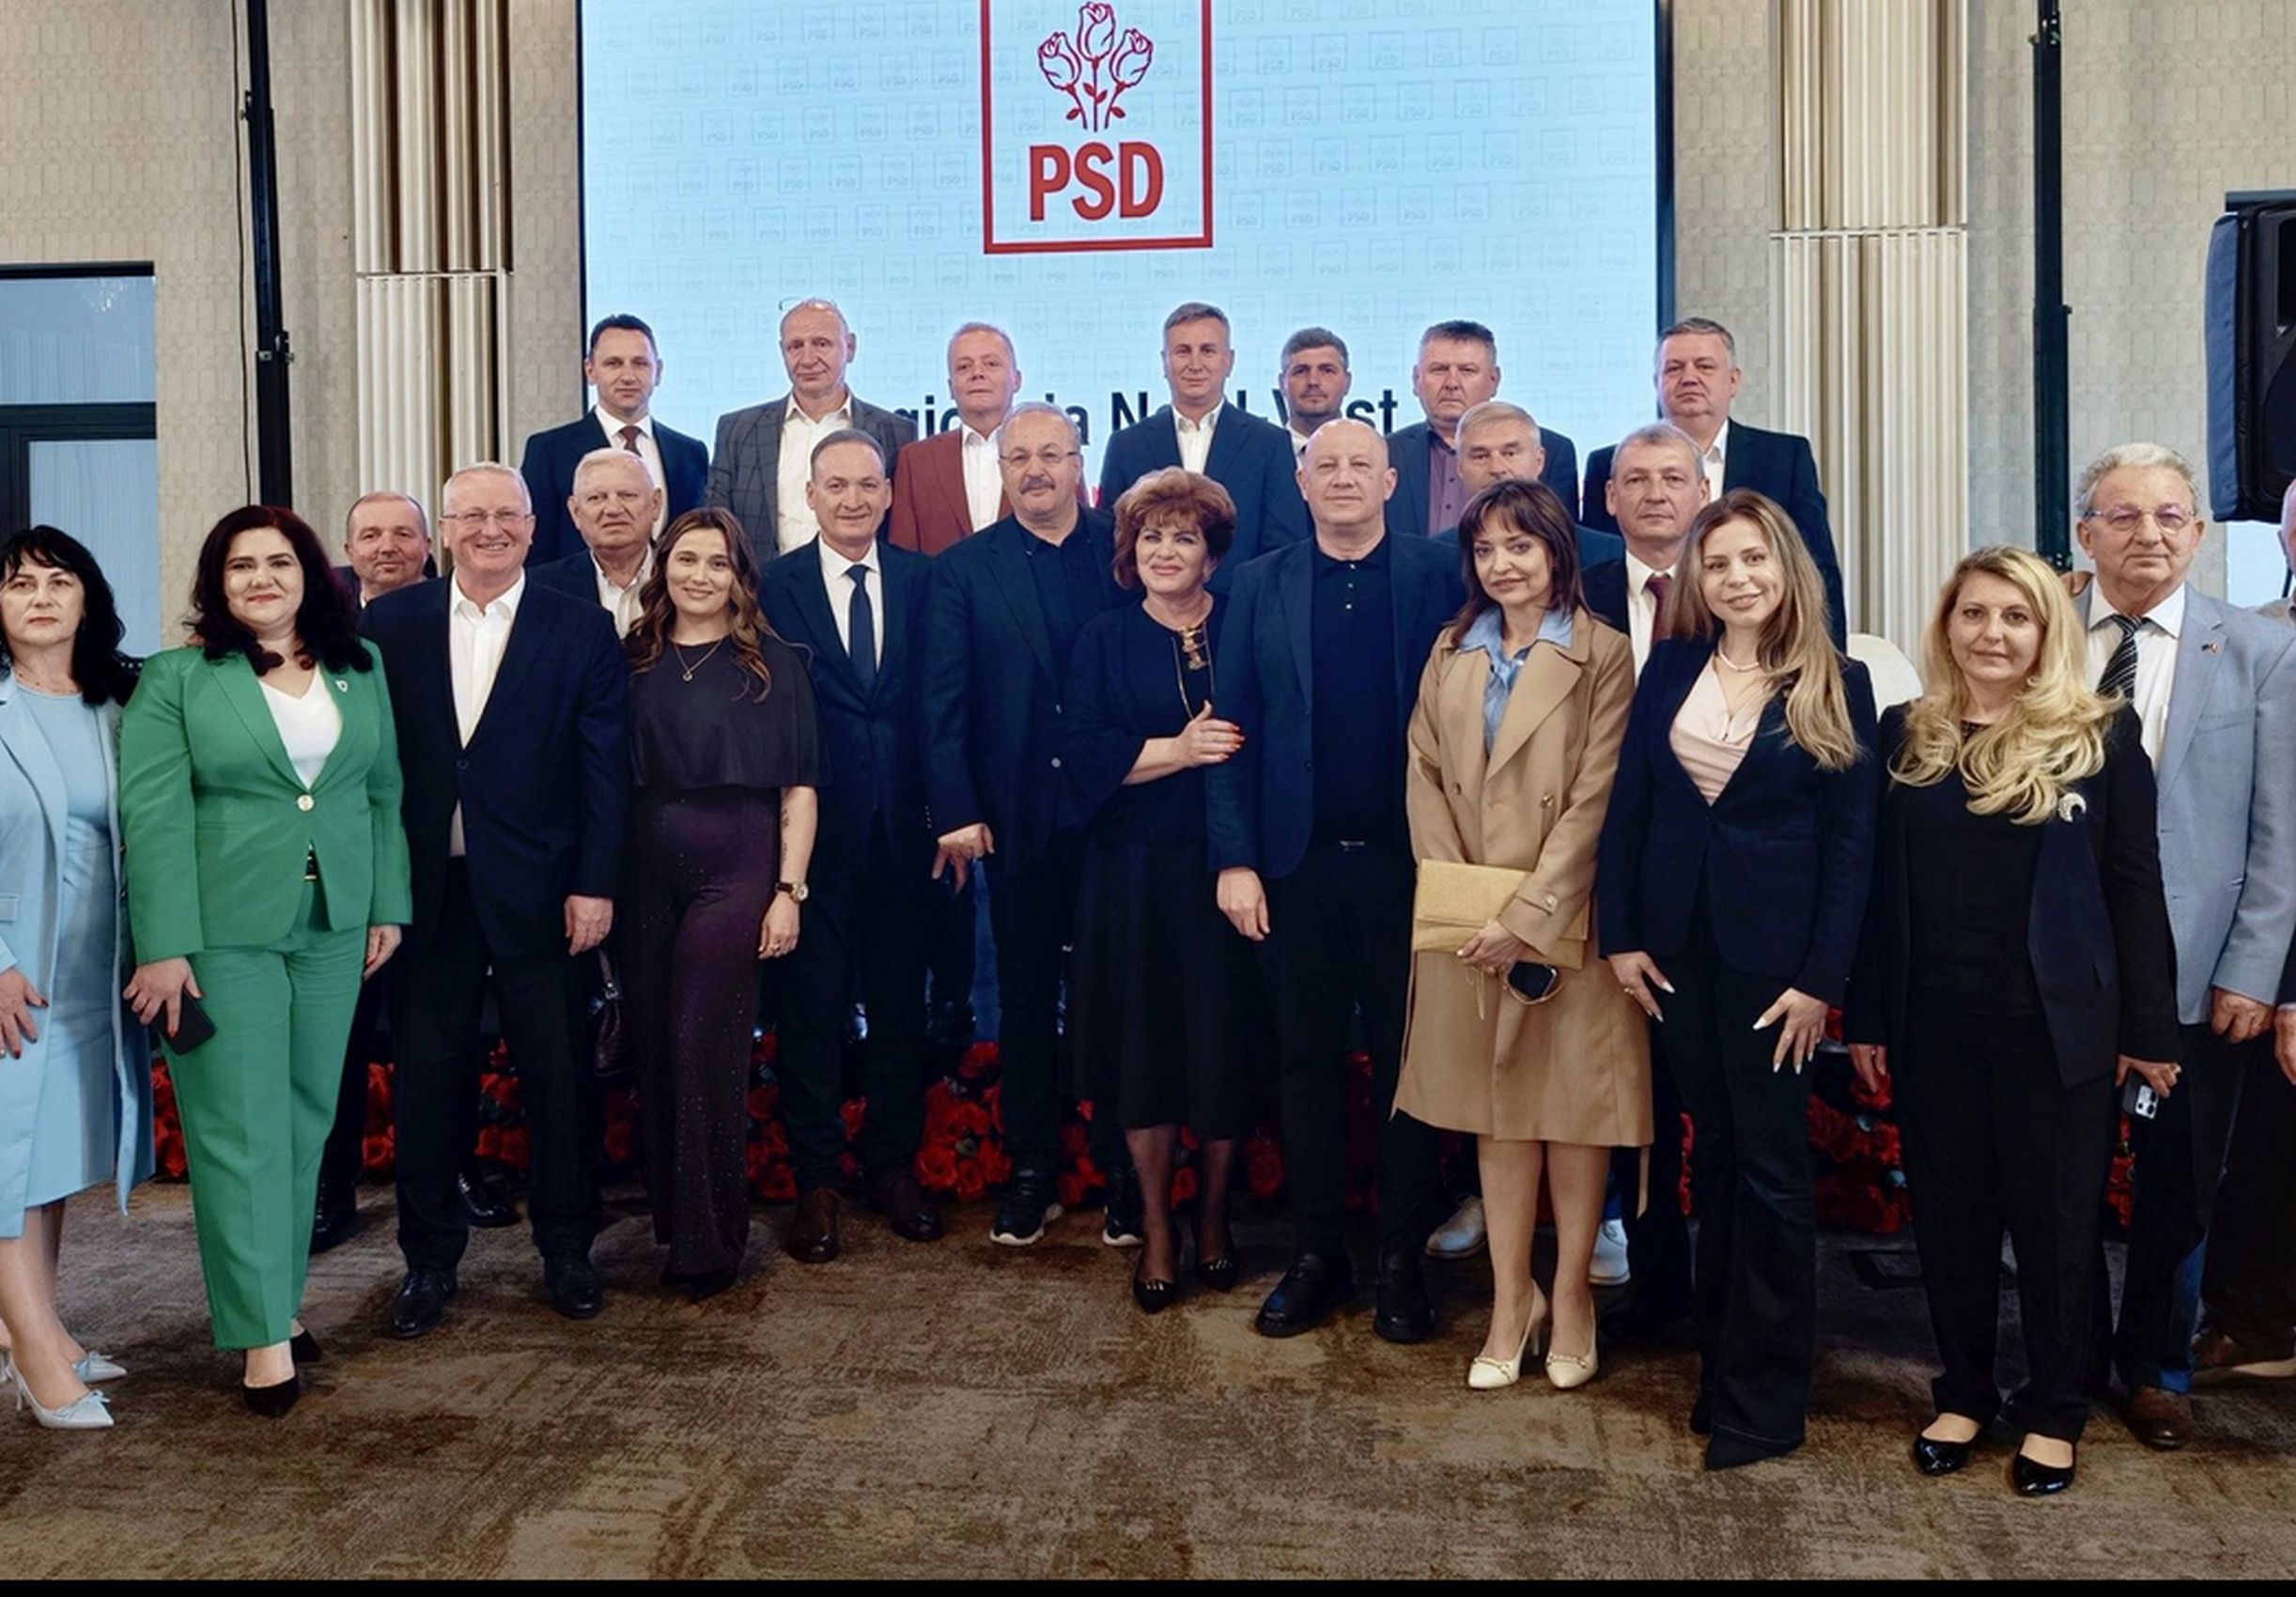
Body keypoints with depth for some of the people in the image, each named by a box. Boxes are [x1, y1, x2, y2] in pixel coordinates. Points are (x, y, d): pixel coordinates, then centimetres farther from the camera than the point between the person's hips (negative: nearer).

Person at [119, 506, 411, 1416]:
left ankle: (280, 1297, 23)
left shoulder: (361, 668, 9)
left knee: (307, 1120, 10)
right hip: (223, 933, -4)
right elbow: (153, 817, -8)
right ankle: (262, 1335, 5)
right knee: (241, 1130, -2)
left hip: (333, 930, 4)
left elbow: (384, 793, 11)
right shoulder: (177, 679, -3)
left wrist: (388, 906, 6)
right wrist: (164, 948, -13)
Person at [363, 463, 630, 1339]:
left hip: (538, 893, -1)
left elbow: (605, 766, -1)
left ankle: (566, 1248, 23)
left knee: (558, 1075, 6)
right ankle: (429, 1258, 22)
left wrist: (595, 884, -7)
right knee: (427, 1077, 8)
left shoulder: (581, 630, 1)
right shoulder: (391, 623, 5)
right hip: (425, 890, 1)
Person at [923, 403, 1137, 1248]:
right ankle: (1031, 1173, 22)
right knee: (1026, 1002, 10)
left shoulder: (1128, 552, 2)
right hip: (1018, 820, 1)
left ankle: (1125, 1175, 21)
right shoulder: (963, 570, 3)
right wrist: (957, 811, -8)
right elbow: (944, 702, -1)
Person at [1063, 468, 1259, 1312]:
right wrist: (1180, 751, -16)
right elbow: (1084, 751, -5)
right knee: (1143, 1045, 4)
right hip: (1134, 872, 0)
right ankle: (1155, 1226, 19)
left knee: (1225, 1046, 2)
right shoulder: (1104, 640, 7)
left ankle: (1212, 1214, 22)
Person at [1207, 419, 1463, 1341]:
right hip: (1297, 865, 2)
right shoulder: (1259, 588, 6)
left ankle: (1403, 1261, 19)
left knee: (1408, 1062, 7)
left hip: (1410, 859, -2)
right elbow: (1233, 731, 3)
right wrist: (1234, 860, -4)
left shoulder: (1437, 578, 0)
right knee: (1306, 1060, 10)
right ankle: (1315, 1256, 22)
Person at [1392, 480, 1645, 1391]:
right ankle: (1510, 1299, 19)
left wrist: (1525, 918, -15)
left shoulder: (1601, 658, -5)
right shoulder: (1451, 653, 10)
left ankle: (1570, 1293, 20)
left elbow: (1593, 802, -10)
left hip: (1566, 922, -4)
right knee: (1497, 1111, 9)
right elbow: (1424, 777, 6)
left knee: (1574, 1107, 5)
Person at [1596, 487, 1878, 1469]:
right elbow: (1627, 806, 5)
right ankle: (1719, 1359, 26)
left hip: (1774, 948, -3)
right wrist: (1619, 936, 0)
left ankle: (1765, 1395, 14)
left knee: (1772, 1165, 3)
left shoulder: (1836, 687, -3)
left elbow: (1850, 845, -5)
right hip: (1677, 943, 3)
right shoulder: (1670, 669, 5)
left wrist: (1821, 979, -10)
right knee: (1712, 1149, 13)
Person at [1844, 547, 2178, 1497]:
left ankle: (2054, 1412, 24)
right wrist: (1866, 1018, 2)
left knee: (2055, 1217, 8)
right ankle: (1963, 1393, 27)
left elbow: (2134, 886, -1)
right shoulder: (1905, 735, 3)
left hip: (2056, 1023, -2)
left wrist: (2149, 1029, -3)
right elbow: (1879, 883, 4)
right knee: (1947, 1213, 11)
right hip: (1933, 1024, 2)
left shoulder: (2100, 737, -2)